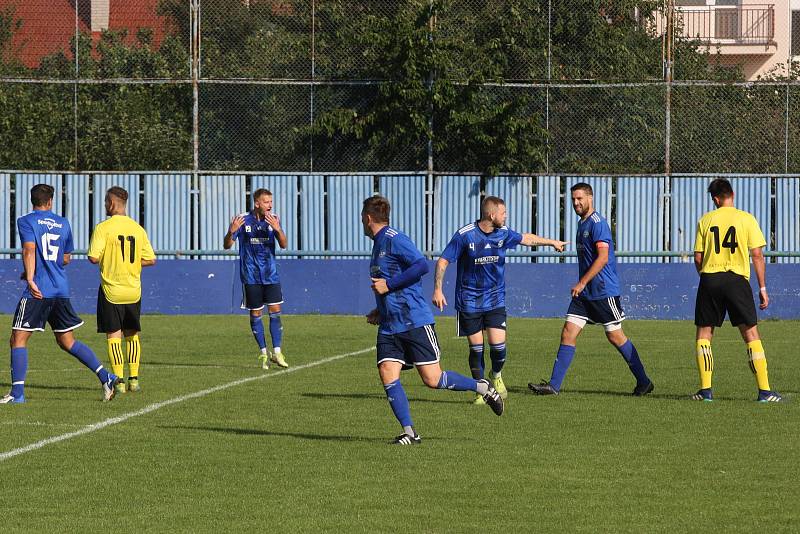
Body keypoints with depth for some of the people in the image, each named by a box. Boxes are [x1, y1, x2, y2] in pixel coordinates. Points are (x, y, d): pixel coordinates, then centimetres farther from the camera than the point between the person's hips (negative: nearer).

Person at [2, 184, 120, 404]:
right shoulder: (63, 223, 16)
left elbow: (29, 249, -17)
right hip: (61, 290, 6)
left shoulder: (26, 221, -1)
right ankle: (105, 377, 7)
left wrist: (30, 279, -25)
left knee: (18, 339, -2)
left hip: (38, 291, -6)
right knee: (67, 341, 15)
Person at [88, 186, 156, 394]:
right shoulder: (138, 229, 4)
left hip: (111, 290, -4)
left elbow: (94, 257, -16)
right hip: (133, 291, 4)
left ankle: (119, 381, -6)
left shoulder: (103, 228, -10)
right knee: (132, 335, 15)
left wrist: (106, 258, 6)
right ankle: (134, 379, 13)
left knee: (114, 335, 0)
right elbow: (150, 259, 4)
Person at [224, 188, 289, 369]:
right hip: (251, 276, -2)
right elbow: (227, 246, -3)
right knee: (255, 314, 2)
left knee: (275, 311, -5)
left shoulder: (273, 220, 2)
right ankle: (263, 353, 11)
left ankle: (277, 352, 1)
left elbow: (283, 244, -5)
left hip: (270, 274, 2)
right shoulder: (243, 220, -5)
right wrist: (231, 232, -24)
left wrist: (278, 229, -24)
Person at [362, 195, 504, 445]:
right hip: (389, 326, 9)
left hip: (414, 320, -9)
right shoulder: (378, 244, 20)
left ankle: (482, 388, 14)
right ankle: (409, 433, -7)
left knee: (433, 379, -7)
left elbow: (421, 265, -21)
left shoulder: (394, 239, -9)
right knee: (387, 375, -8)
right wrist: (380, 311, 22)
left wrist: (388, 285, -18)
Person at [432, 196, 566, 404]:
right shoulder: (464, 235, -13)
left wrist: (552, 242, 33)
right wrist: (438, 289, -15)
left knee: (498, 344, -10)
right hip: (469, 299, -3)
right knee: (476, 347, -1)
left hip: (495, 298, 3)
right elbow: (443, 261, -8)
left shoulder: (503, 233, 0)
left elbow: (525, 238, 21)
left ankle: (496, 376, 21)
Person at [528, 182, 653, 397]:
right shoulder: (582, 224, 15)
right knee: (568, 333, 0)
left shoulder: (597, 223, -14)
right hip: (585, 292, 9)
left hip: (604, 291, -9)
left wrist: (582, 283, -21)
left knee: (615, 336, 0)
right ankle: (553, 385, -2)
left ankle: (644, 382, 12)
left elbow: (603, 257, -21)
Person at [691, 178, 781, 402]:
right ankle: (764, 390, -3)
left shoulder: (706, 220, 5)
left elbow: (698, 258, 4)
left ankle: (706, 389, 4)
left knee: (704, 333, 10)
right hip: (737, 279, -1)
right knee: (751, 333, 2)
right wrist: (762, 288, 3)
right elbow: (757, 256, -2)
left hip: (710, 278, 1)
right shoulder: (746, 219, 1)